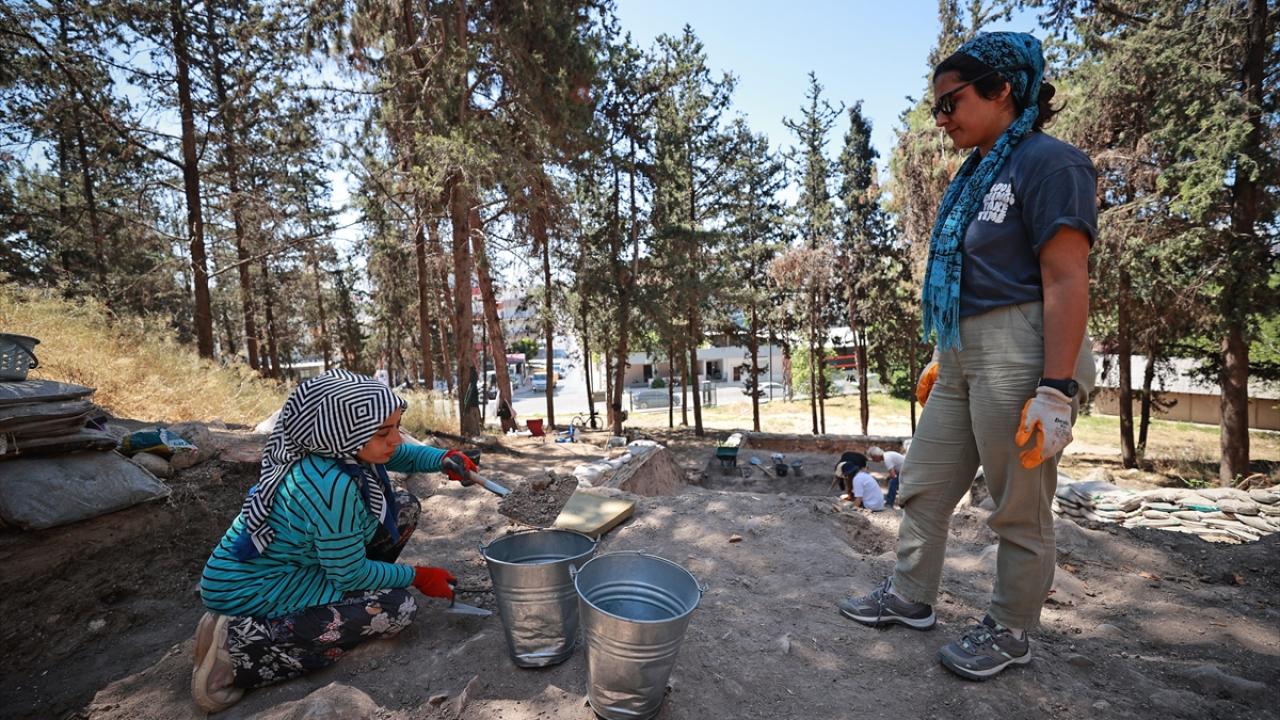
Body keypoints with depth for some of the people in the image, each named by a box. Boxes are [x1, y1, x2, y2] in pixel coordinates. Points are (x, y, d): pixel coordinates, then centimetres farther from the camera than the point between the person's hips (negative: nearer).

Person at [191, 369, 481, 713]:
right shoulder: (330, 486, -35)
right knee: (397, 609, -15)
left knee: (404, 506, 2)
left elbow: (405, 455, 9)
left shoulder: (341, 446, -12)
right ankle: (238, 648, -11)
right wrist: (416, 577, -8)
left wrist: (445, 459, -11)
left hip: (294, 560, 9)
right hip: (251, 588, -8)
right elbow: (351, 575, -22)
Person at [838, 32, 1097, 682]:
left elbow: (1067, 283, -16)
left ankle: (1011, 632, 25)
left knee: (1018, 508, 6)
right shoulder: (975, 174, 17)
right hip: (963, 354, 9)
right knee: (923, 483, 14)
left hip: (1020, 350, -9)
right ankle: (909, 597, 30)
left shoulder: (1048, 164, -9)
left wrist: (1056, 390, -21)